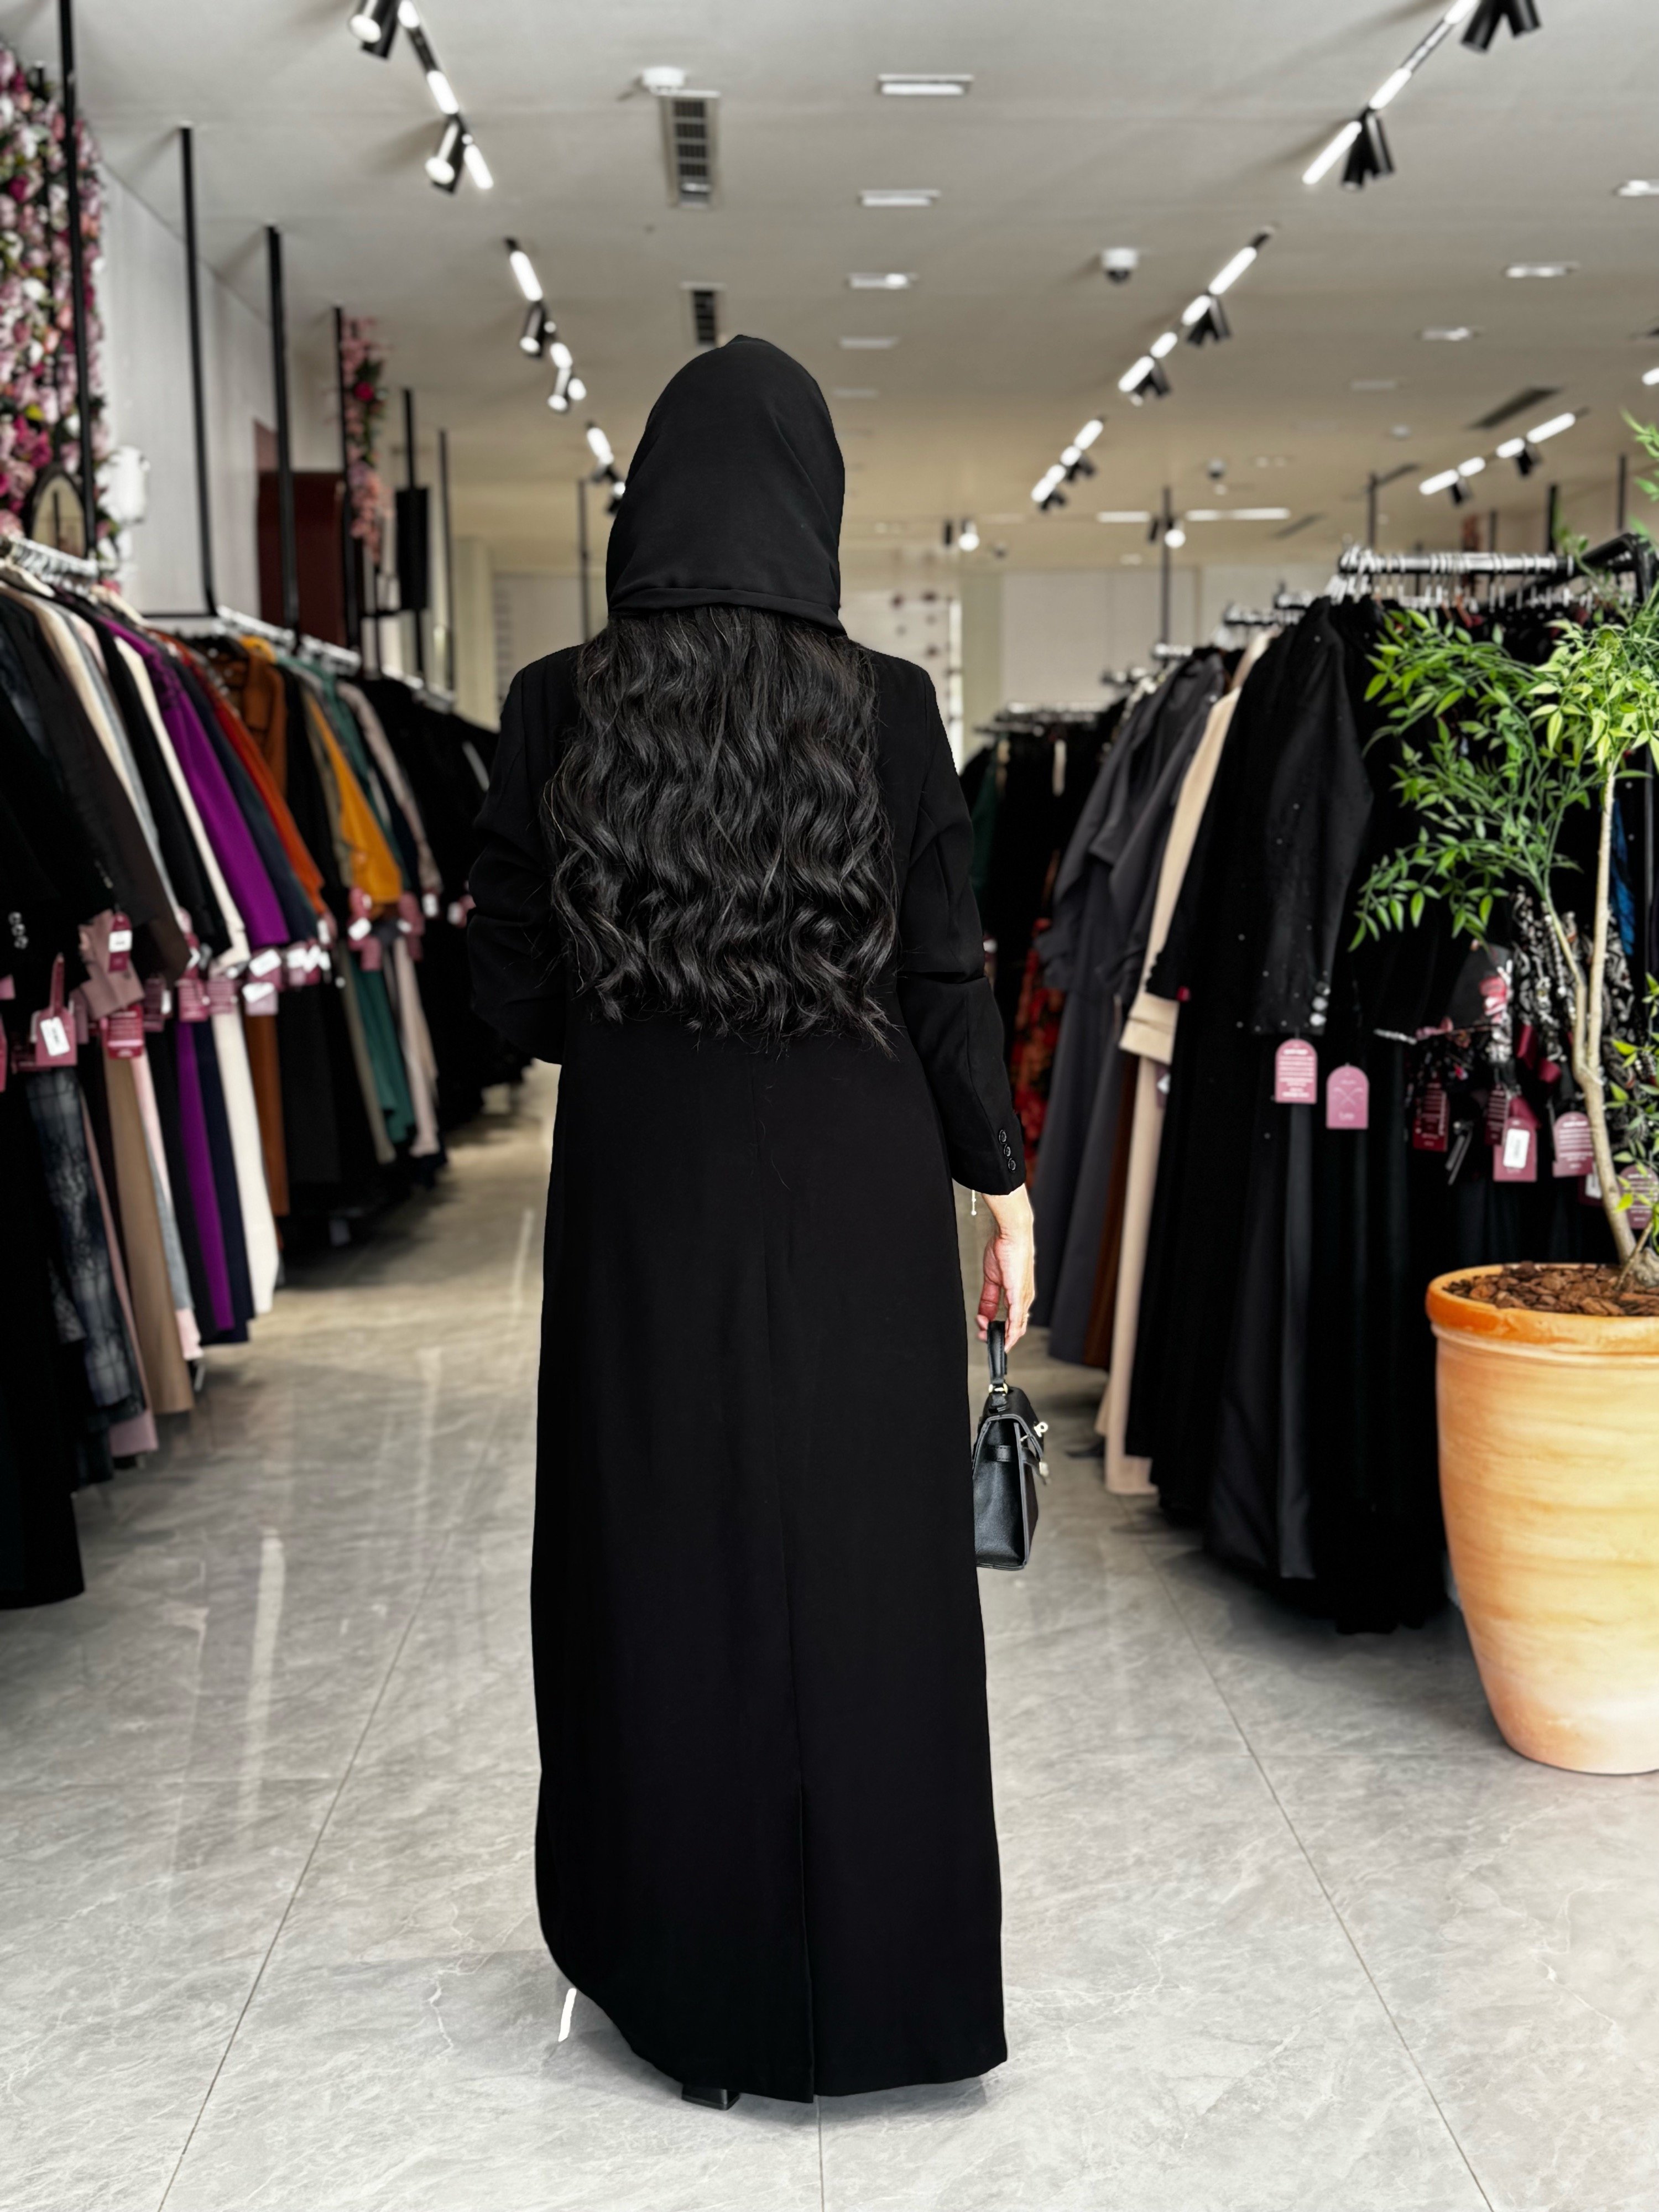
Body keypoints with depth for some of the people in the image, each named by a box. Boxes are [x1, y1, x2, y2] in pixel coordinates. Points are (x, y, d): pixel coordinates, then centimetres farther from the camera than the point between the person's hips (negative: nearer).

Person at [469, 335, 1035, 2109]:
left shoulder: (558, 708, -5)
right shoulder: (889, 709, -7)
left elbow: (508, 989, -1)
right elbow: (948, 981, -5)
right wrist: (1004, 1190, 6)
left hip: (646, 1198, 1)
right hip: (856, 1199, 0)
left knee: (666, 1562, 13)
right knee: (859, 1566, 10)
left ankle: (686, 1975, 27)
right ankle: (874, 1964, 24)